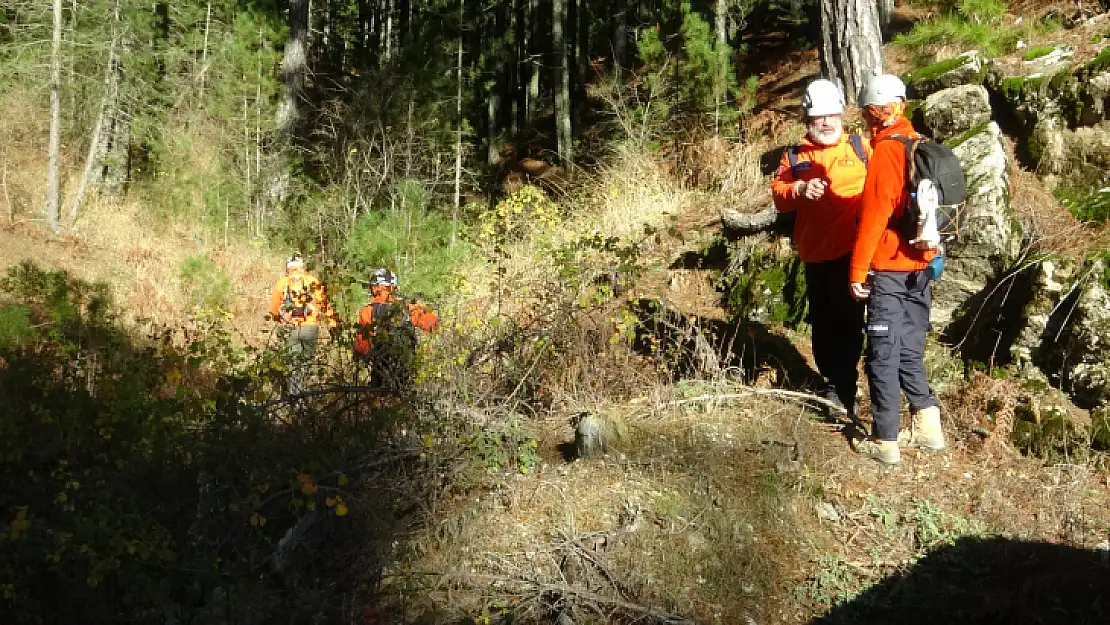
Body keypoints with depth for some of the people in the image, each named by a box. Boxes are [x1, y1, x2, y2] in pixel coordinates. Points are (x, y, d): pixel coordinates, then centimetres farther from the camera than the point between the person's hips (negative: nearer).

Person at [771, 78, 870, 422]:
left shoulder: (860, 147, 5)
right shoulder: (795, 156, 12)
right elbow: (778, 194, 4)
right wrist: (800, 189, -16)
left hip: (851, 251, -3)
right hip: (815, 255, 4)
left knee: (847, 320, -6)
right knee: (822, 322, 14)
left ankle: (843, 391, 0)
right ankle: (831, 379, 31)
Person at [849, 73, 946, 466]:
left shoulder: (887, 151, -15)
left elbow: (874, 216, -18)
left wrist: (857, 271, -13)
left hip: (889, 272, -8)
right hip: (921, 268, 8)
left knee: (883, 356, 0)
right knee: (909, 351, 16)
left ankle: (885, 442, 5)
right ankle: (928, 427, 16)